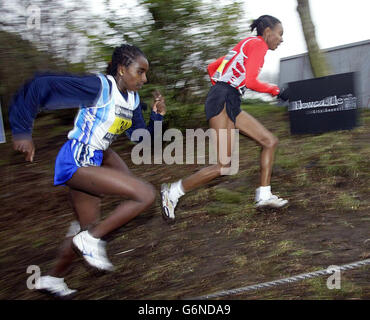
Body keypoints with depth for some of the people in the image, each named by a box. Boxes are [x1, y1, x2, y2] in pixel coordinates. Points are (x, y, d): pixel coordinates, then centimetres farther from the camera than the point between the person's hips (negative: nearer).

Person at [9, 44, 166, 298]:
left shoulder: (133, 99, 7)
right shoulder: (100, 87, -19)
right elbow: (41, 87, -21)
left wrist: (157, 117, -3)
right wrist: (22, 132, -19)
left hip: (96, 159, 9)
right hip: (77, 163, -9)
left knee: (89, 229, 18)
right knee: (146, 194, -18)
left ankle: (52, 280, 39)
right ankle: (91, 239, -4)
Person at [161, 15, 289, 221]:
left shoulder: (247, 45, 24)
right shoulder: (258, 44, -4)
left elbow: (212, 67, 27)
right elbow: (250, 81, -17)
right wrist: (273, 89, -1)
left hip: (231, 105, 11)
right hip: (223, 102, -11)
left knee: (270, 141, 9)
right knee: (224, 167, -13)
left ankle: (264, 195, 10)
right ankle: (173, 192, -3)